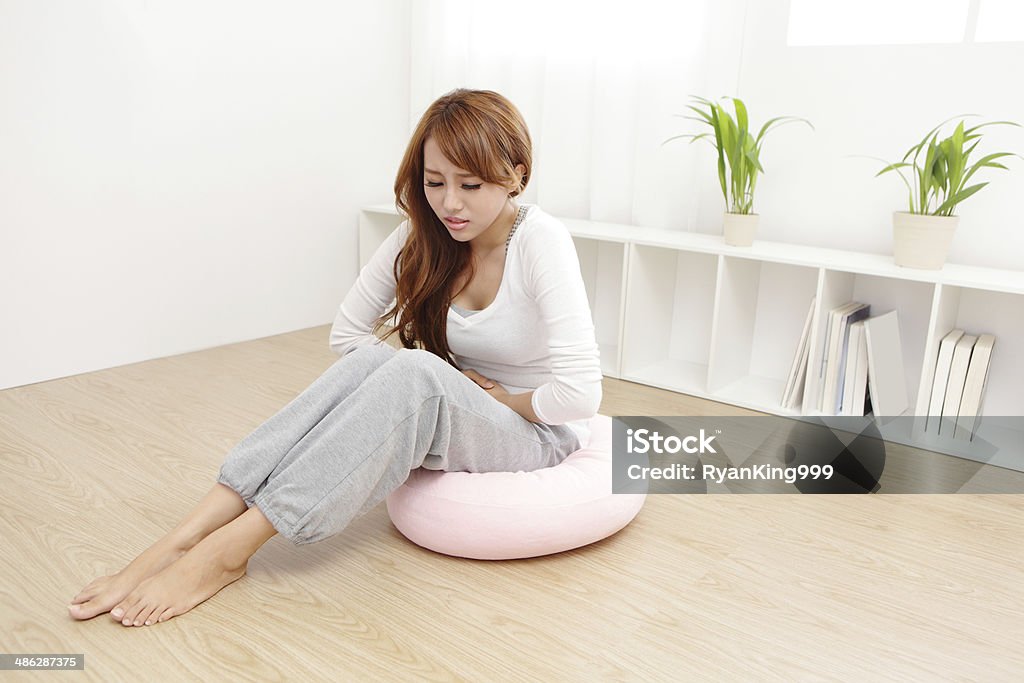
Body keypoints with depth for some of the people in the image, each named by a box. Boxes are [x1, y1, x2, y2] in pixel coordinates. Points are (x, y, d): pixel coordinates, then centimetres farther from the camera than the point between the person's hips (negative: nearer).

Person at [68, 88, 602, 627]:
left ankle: (225, 552, -32)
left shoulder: (540, 241, -21)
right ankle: (184, 539, -29)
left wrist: (499, 398, -13)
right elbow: (347, 333, 0)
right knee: (366, 362, -27)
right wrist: (440, 384, -9)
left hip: (537, 434, -4)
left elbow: (579, 394, -26)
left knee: (414, 372, -34)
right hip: (452, 418, 5)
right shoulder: (423, 238, -5)